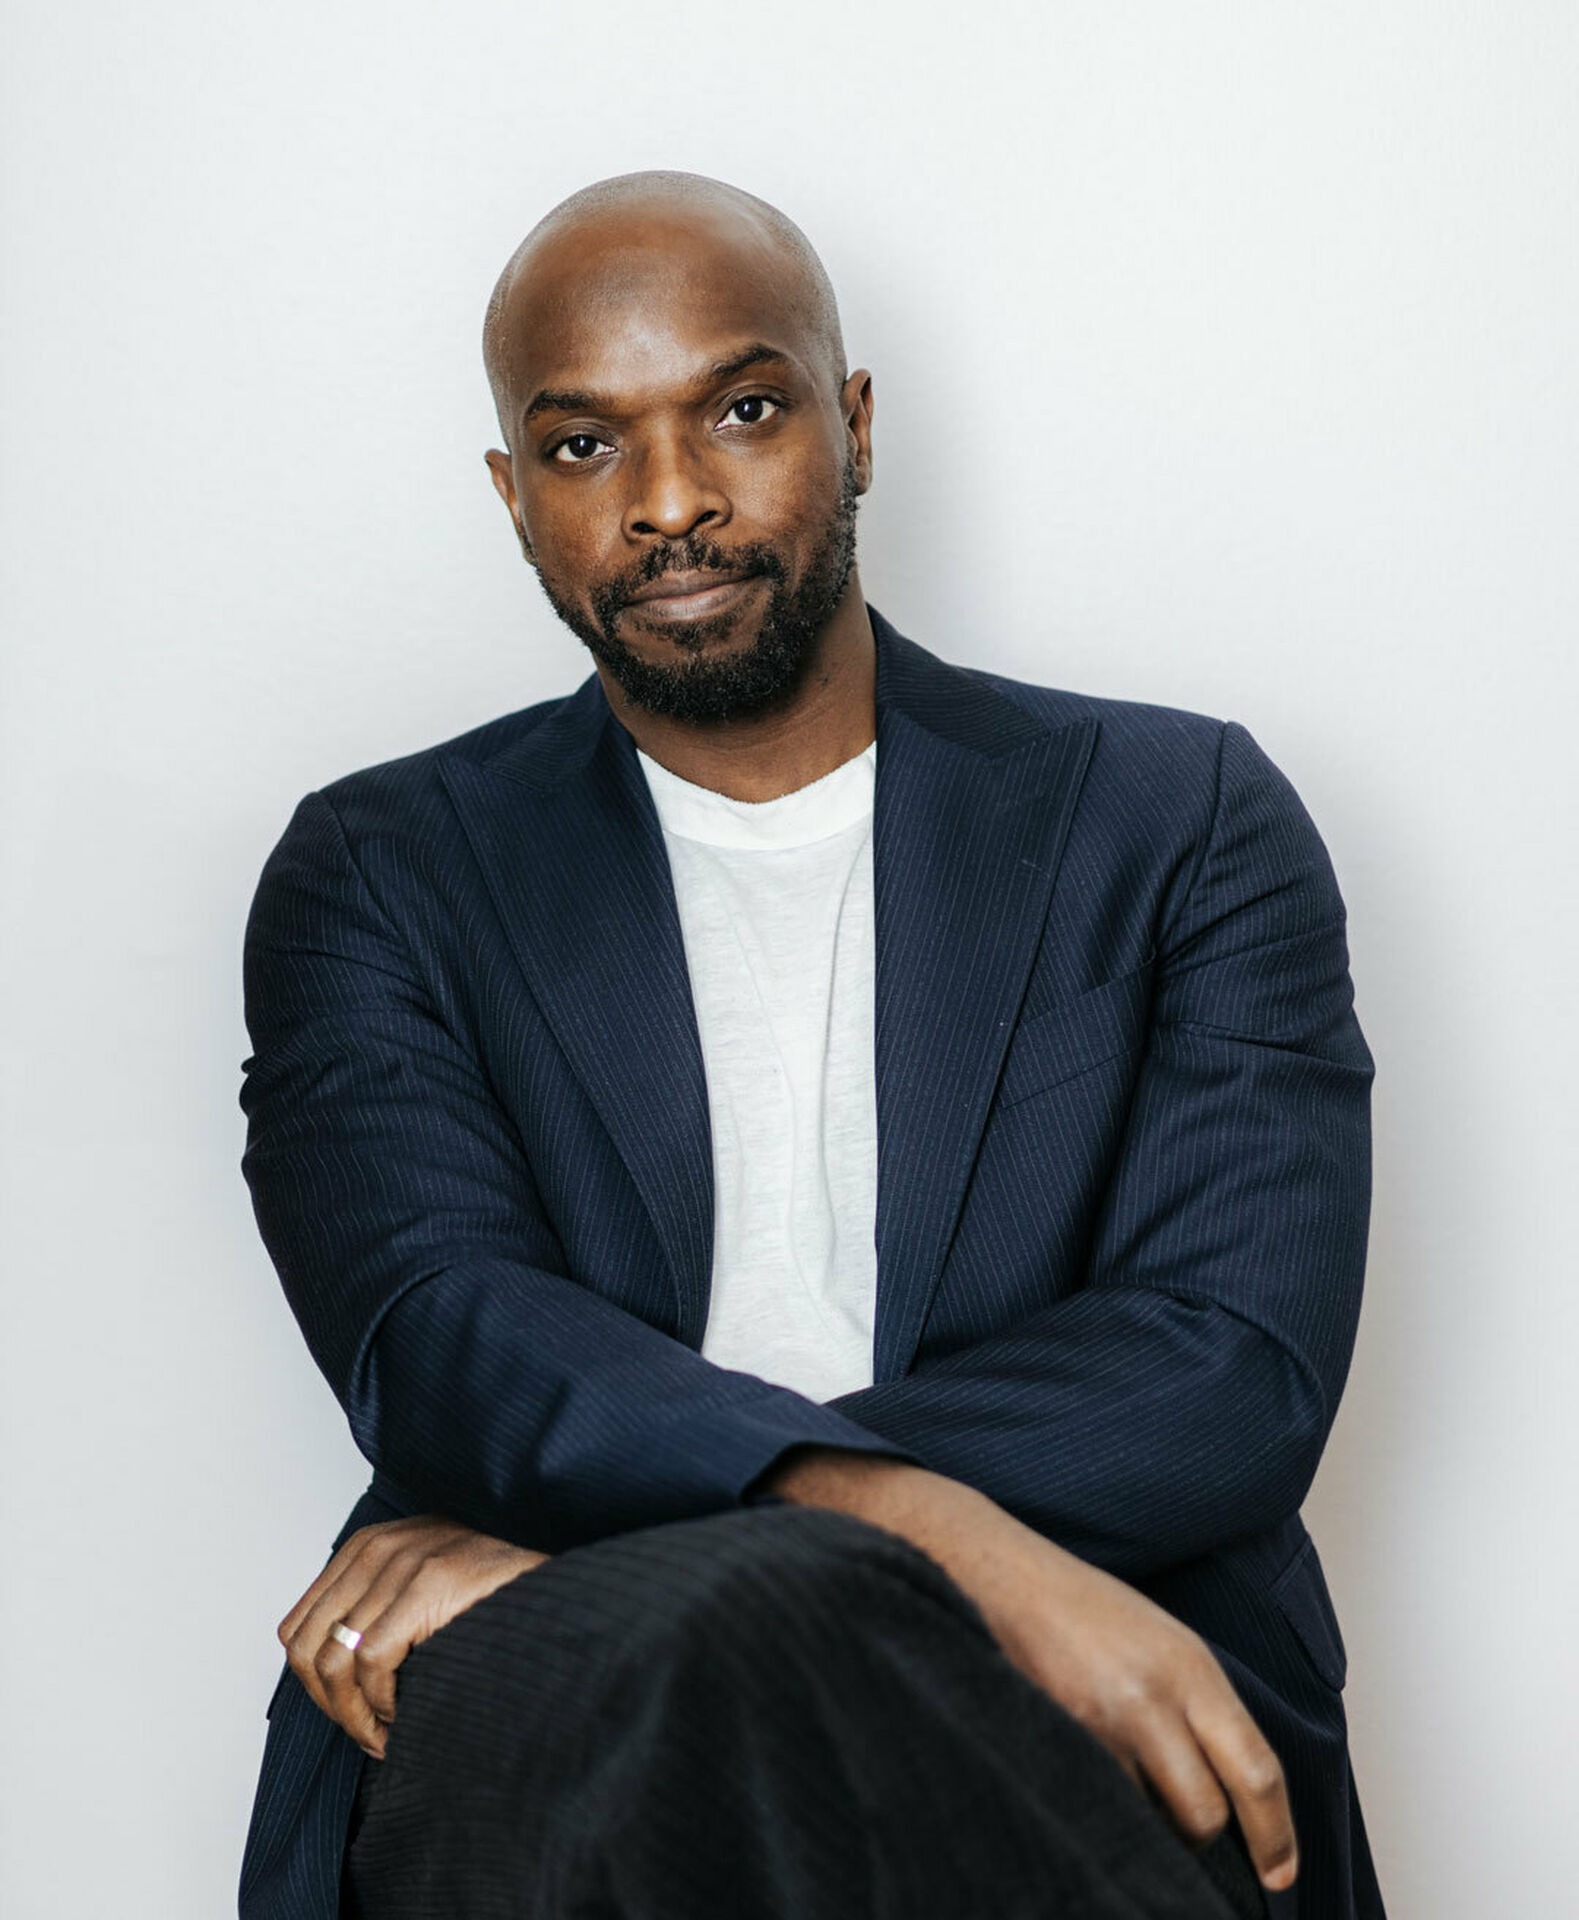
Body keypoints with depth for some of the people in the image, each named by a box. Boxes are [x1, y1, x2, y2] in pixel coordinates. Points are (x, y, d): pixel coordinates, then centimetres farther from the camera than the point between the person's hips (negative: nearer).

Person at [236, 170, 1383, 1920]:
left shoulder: (1182, 820, 12)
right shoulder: (380, 873, 14)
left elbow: (1242, 1370, -3)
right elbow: (432, 1335, -4)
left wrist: (576, 1531, -13)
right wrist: (946, 1538, -25)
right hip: (548, 1727, 0)